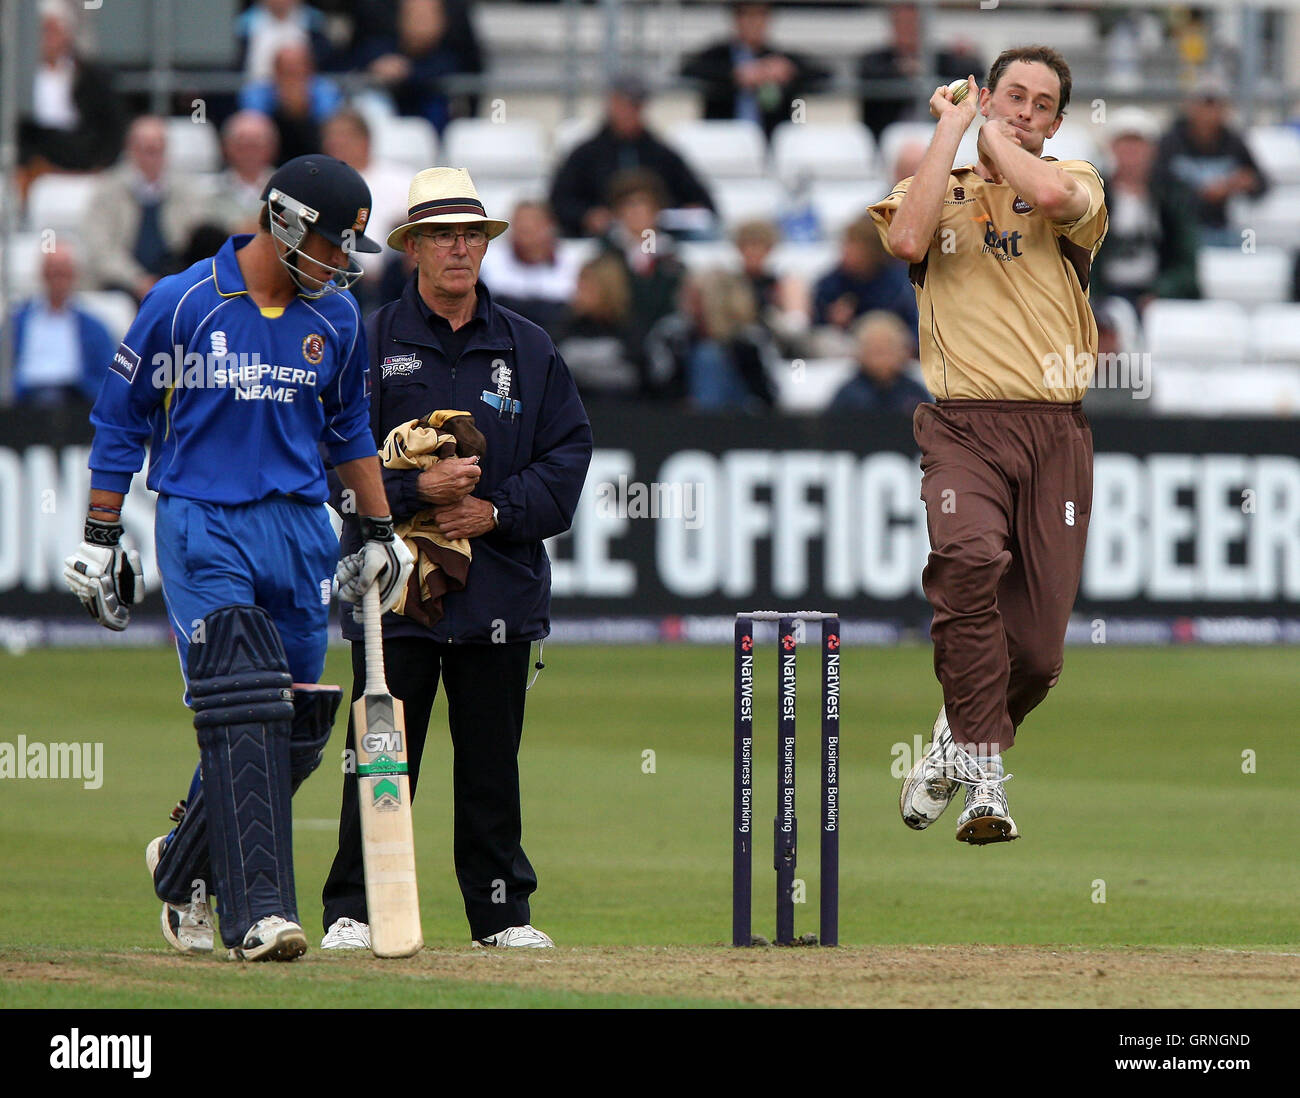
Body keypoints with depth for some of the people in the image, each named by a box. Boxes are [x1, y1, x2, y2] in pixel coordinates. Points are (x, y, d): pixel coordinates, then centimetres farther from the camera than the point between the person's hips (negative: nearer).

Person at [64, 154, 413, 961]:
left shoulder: (336, 317, 7)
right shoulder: (182, 304, -7)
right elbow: (121, 422, 1)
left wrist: (380, 532, 20)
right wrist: (100, 543, 1)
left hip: (301, 528, 5)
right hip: (203, 526, -5)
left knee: (297, 730, 5)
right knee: (241, 717, -18)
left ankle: (186, 863, 28)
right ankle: (259, 911, -21)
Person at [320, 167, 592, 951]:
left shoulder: (529, 350, 10)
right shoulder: (368, 344, 2)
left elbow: (569, 451, 7)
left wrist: (498, 511, -7)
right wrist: (416, 488, -17)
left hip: (500, 584, 2)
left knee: (493, 759, 6)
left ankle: (504, 911, 14)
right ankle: (355, 910, 2)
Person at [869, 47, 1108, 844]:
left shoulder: (1077, 181, 13)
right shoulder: (940, 188, 13)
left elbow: (1051, 194, -13)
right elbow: (908, 240, -11)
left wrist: (992, 136, 4)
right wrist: (953, 127, -2)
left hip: (1056, 431, 2)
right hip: (964, 425, -2)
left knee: (1038, 647, 1)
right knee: (970, 558, -32)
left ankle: (957, 748, 31)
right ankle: (984, 781, -28)